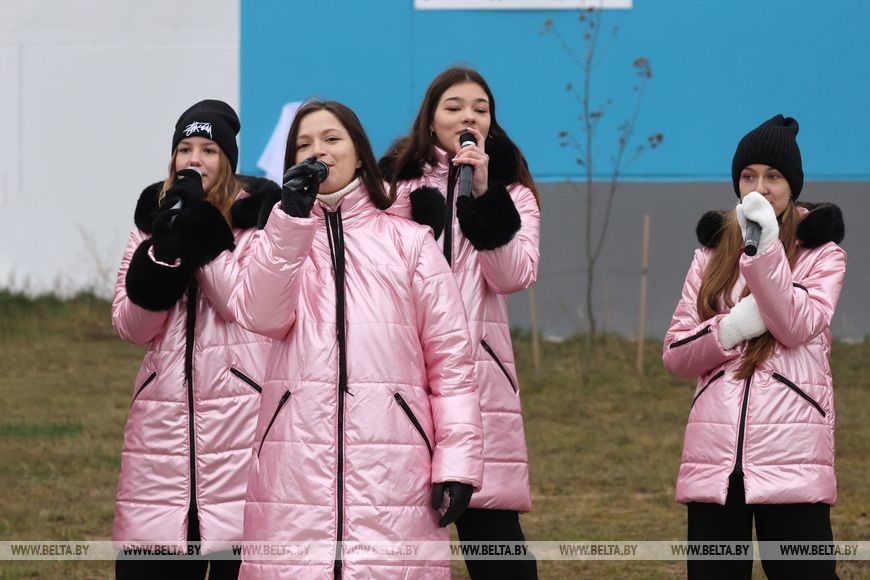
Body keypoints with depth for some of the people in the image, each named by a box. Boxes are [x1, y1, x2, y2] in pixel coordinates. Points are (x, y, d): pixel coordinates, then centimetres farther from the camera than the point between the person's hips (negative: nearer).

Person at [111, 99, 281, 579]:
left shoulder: (258, 217, 0)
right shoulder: (156, 217, 11)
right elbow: (131, 326, 2)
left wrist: (200, 233, -15)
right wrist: (168, 245, -11)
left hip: (241, 424, -4)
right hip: (164, 424, 4)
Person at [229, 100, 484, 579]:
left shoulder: (409, 242, 12)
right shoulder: (280, 240, 17)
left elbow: (450, 357, 7)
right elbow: (260, 316, -5)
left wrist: (457, 461, -3)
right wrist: (293, 219, -12)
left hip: (391, 465, -1)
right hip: (297, 463, 1)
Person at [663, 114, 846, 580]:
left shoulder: (821, 253, 7)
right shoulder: (712, 253, 16)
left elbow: (797, 326, -11)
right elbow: (674, 353, 9)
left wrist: (766, 246, -18)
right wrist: (731, 328, -9)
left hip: (790, 458, -4)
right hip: (714, 456, 4)